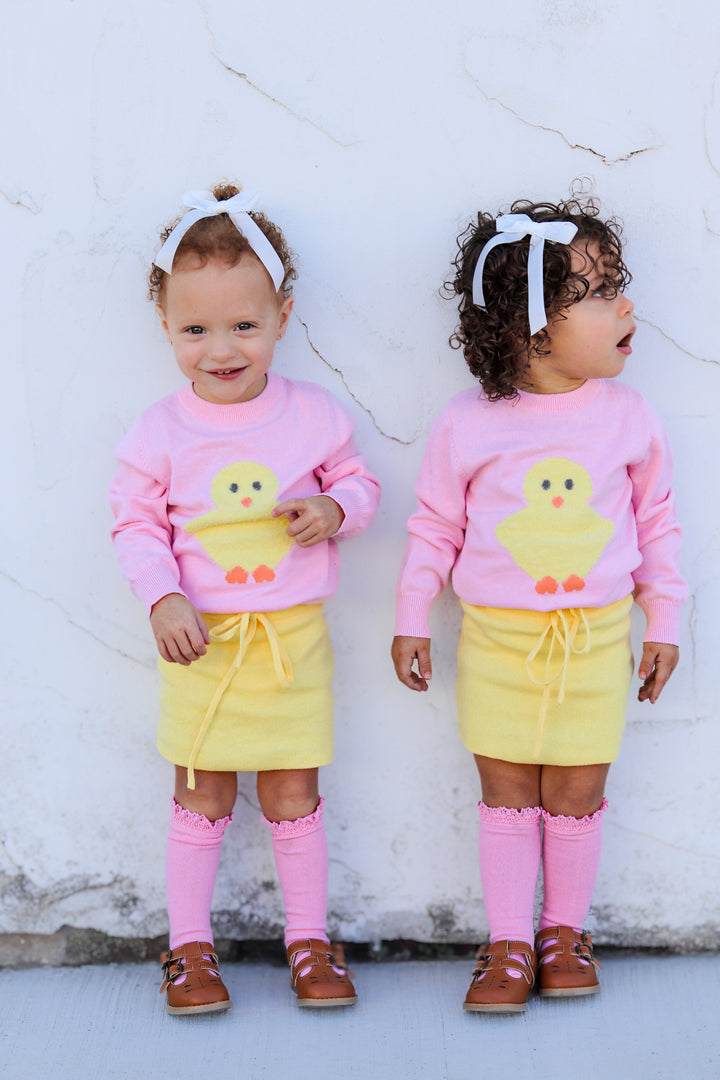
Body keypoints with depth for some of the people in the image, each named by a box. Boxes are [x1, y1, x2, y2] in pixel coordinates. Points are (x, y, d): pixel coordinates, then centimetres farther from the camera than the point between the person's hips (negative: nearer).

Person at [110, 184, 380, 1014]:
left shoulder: (313, 415, -3)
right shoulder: (160, 432, -5)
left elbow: (359, 482, 8)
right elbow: (135, 523, -1)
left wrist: (337, 509, -14)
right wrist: (163, 600, -14)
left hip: (293, 637, 1)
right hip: (201, 640, 0)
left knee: (292, 795, 9)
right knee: (201, 796, 9)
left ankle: (309, 940, 24)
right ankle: (189, 945, 23)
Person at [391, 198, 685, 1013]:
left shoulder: (628, 418, -2)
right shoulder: (466, 426, -7)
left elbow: (656, 521, 7)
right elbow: (435, 526, 2)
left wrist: (663, 624, 9)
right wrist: (411, 622, 3)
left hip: (595, 638, 1)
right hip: (497, 640, -1)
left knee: (574, 794, 8)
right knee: (506, 794, 7)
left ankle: (563, 930, 27)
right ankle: (510, 945, 19)